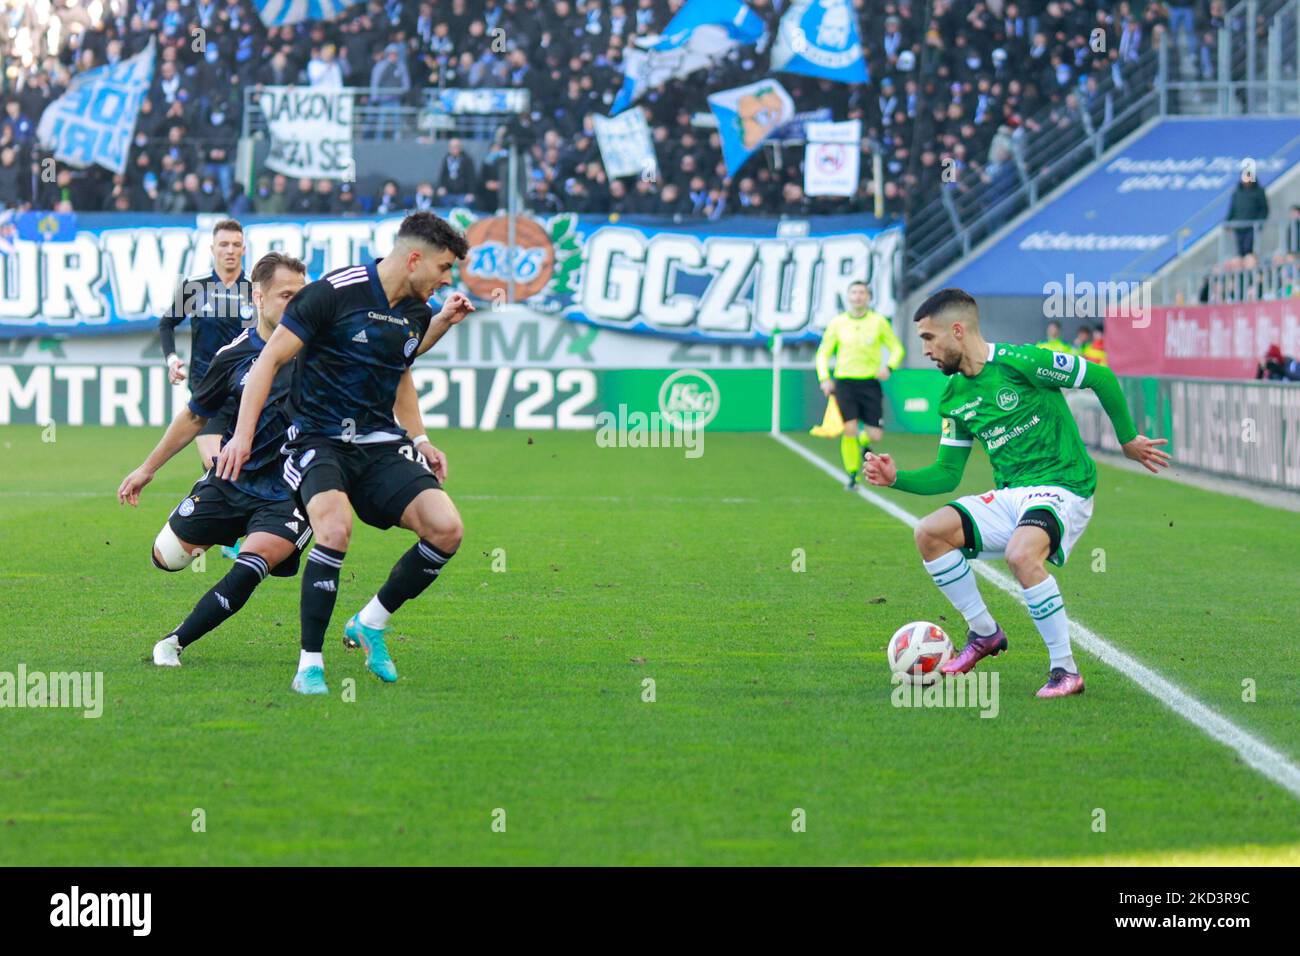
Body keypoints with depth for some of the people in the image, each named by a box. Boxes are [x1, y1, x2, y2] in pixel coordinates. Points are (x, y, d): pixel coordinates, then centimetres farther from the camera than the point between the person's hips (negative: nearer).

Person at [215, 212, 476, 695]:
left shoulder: (417, 312, 8)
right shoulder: (335, 292, -13)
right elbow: (271, 357, -10)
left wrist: (419, 440, 21)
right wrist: (243, 434, -16)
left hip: (381, 442, 6)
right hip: (319, 438, -6)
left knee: (446, 529, -14)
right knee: (335, 528, -34)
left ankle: (371, 623, 9)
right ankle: (310, 664, -19)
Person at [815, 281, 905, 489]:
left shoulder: (879, 322, 2)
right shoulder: (837, 323, 3)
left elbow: (897, 349, 8)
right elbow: (823, 353, 11)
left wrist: (888, 367, -11)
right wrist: (824, 379, -4)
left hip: (870, 383, 0)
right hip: (844, 383, 0)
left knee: (876, 435, -4)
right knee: (849, 429, -15)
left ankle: (864, 442, 34)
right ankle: (852, 475, 0)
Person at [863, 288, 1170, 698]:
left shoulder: (1019, 362, -12)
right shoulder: (953, 398, 11)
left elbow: (1102, 378, -6)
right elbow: (946, 474, 16)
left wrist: (1128, 440, 1)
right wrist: (896, 478, 0)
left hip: (1061, 487, -7)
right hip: (1008, 496, 7)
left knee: (1021, 554, -35)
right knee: (930, 533, -12)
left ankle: (1065, 671, -21)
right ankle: (984, 633, 5)